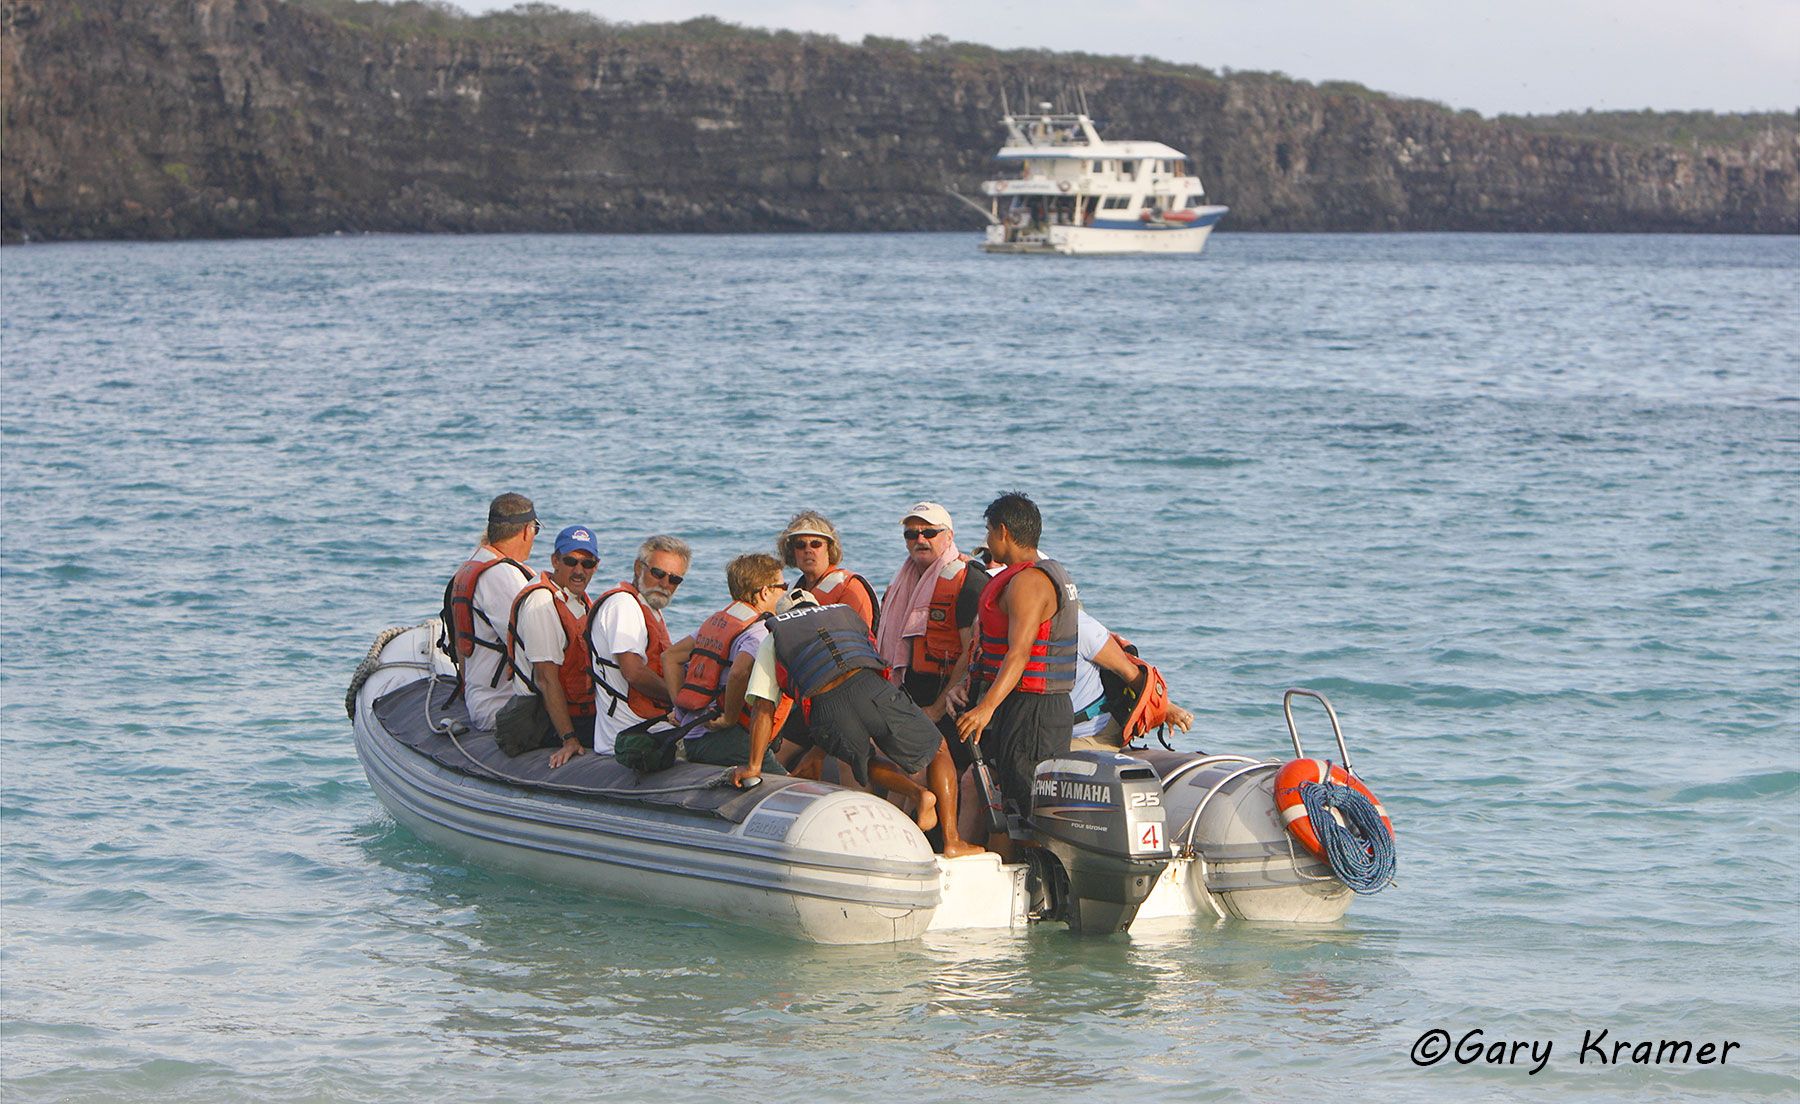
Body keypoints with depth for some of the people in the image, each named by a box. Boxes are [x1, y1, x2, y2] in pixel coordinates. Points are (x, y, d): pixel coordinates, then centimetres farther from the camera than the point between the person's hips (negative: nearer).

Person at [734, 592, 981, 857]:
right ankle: (952, 841, 10)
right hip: (872, 688, 1)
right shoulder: (847, 615, 37)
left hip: (824, 709, -1)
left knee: (865, 762, 31)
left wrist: (754, 766, 23)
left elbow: (762, 709, 19)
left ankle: (917, 794, 3)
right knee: (937, 750, 21)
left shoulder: (772, 639, 30)